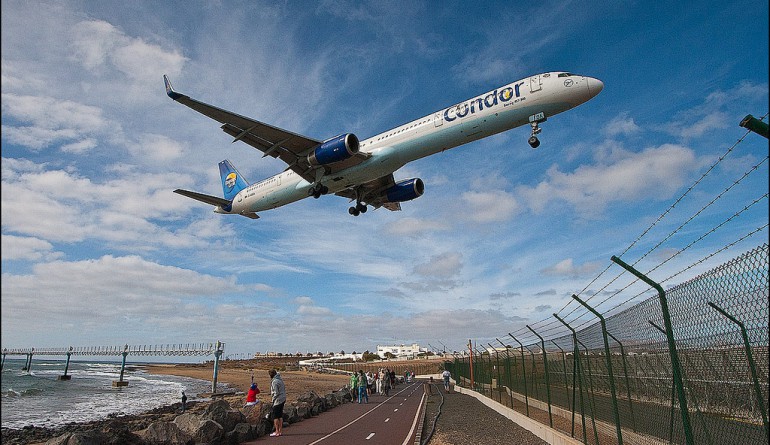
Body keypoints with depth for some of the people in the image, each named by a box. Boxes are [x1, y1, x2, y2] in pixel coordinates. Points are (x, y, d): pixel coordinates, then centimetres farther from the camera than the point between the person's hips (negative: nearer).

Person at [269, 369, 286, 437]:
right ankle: (279, 431, 18)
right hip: (283, 399, 9)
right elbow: (284, 388, 15)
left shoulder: (274, 382, -17)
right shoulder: (280, 379, 10)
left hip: (278, 400, -9)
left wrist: (273, 400, -8)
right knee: (280, 416, 13)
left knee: (275, 416, -1)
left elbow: (276, 393, -19)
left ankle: (277, 432, 1)